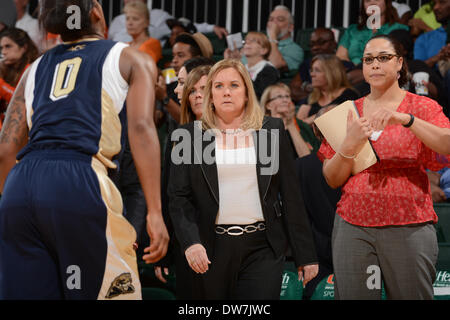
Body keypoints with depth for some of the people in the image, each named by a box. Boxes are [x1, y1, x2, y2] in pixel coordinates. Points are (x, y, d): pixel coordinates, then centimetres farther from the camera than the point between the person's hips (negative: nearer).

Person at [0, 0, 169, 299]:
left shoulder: (36, 69, 28)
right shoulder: (132, 60, 16)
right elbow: (141, 128, 0)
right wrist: (155, 212, -6)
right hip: (79, 184, -5)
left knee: (28, 294, 6)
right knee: (107, 293, 1)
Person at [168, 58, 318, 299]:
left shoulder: (271, 130, 8)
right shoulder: (190, 135, 6)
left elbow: (290, 195, 8)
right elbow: (179, 198, 2)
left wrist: (305, 254, 5)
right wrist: (190, 242, -15)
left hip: (262, 249, 0)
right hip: (212, 250, 1)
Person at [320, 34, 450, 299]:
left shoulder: (422, 107, 4)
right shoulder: (349, 112, 12)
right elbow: (333, 180, 8)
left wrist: (405, 119, -26)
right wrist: (351, 144, -11)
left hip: (408, 226, -2)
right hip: (353, 224, 2)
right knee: (353, 295, -3)